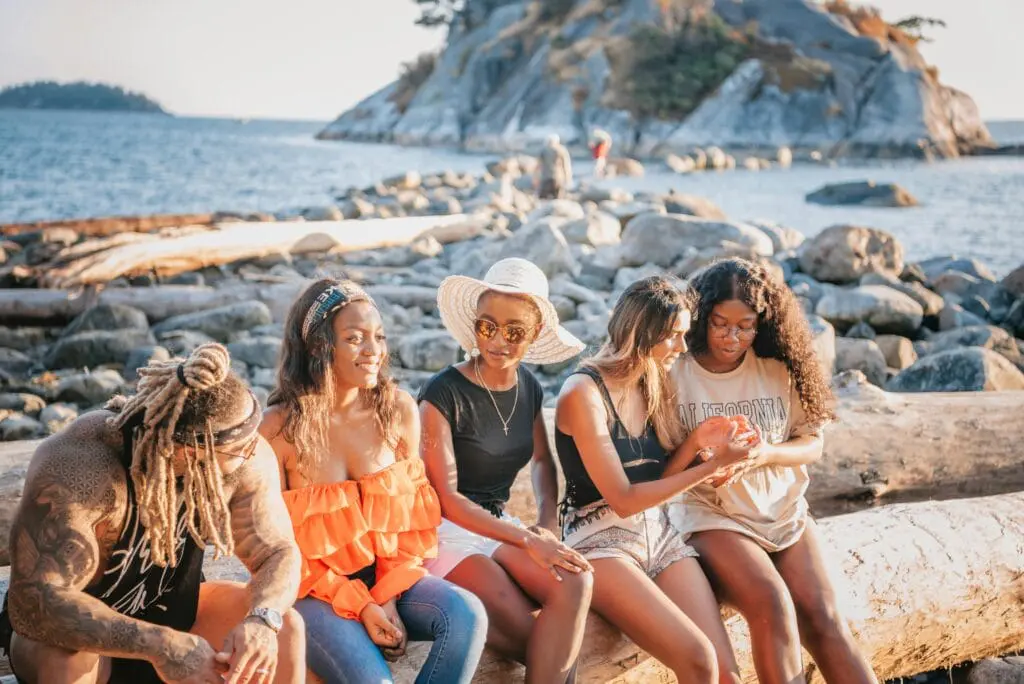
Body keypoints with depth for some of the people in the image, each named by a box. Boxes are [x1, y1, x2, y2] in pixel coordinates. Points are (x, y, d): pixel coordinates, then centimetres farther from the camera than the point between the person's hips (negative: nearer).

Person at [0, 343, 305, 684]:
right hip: (87, 632, -3)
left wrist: (261, 620, -36)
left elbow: (278, 552, -13)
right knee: (67, 652, -35)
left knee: (283, 625, -18)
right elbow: (32, 602, -39)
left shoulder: (247, 459, -22)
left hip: (175, 615, 4)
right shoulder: (76, 467, -34)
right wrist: (161, 645, -48)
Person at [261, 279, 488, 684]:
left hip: (388, 577, 4)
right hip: (314, 593, -3)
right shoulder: (280, 428, -13)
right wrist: (359, 606, -15)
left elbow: (416, 515, 2)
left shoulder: (399, 410, -3)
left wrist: (388, 595, -11)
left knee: (466, 615, -23)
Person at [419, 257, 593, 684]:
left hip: (500, 525, 6)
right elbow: (447, 497, -15)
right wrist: (528, 541, -19)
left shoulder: (528, 387, 6)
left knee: (575, 583, -26)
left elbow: (541, 461, 21)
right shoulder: (444, 393, -13)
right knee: (530, 635, -29)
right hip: (448, 529, -6)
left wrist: (548, 525, 2)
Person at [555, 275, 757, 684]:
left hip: (658, 536, 7)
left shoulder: (655, 386, 8)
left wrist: (697, 442, -6)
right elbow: (623, 500, -16)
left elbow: (656, 480, 11)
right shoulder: (584, 393, -13)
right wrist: (712, 466, -16)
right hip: (600, 541, -6)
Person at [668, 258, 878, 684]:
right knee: (773, 606, -26)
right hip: (713, 518, -3)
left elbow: (812, 444, 4)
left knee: (822, 616, -14)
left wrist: (767, 454, -17)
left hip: (784, 512, 3)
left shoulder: (778, 368, 0)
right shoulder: (676, 373, -7)